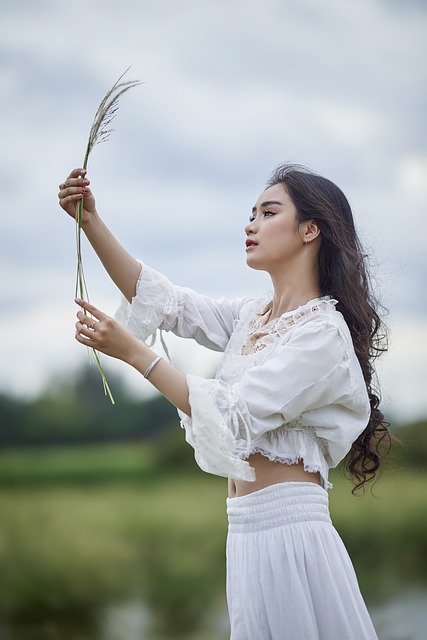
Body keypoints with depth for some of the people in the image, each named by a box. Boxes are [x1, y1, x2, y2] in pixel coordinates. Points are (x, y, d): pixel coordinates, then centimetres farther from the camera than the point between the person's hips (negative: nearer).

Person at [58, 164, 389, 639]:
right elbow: (163, 300, 11)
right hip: (247, 532, 8)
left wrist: (132, 351, -21)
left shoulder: (323, 332, -13)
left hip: (289, 531, -8)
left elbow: (234, 416, -20)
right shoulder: (253, 317, 12)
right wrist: (91, 221, 3)